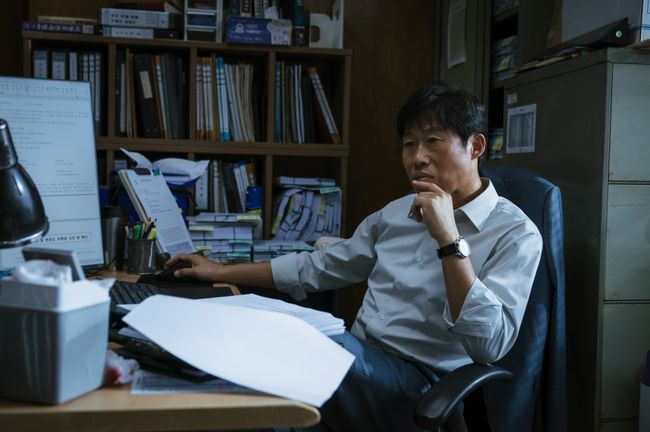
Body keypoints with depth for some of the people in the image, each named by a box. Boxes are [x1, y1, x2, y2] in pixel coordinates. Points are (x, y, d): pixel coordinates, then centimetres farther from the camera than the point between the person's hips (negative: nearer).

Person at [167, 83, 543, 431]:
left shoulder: (516, 234, -7)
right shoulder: (398, 211, 13)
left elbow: (490, 345, -20)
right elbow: (320, 266, 19)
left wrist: (448, 239, -24)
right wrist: (223, 272, 16)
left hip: (419, 386, -6)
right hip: (355, 360, 7)